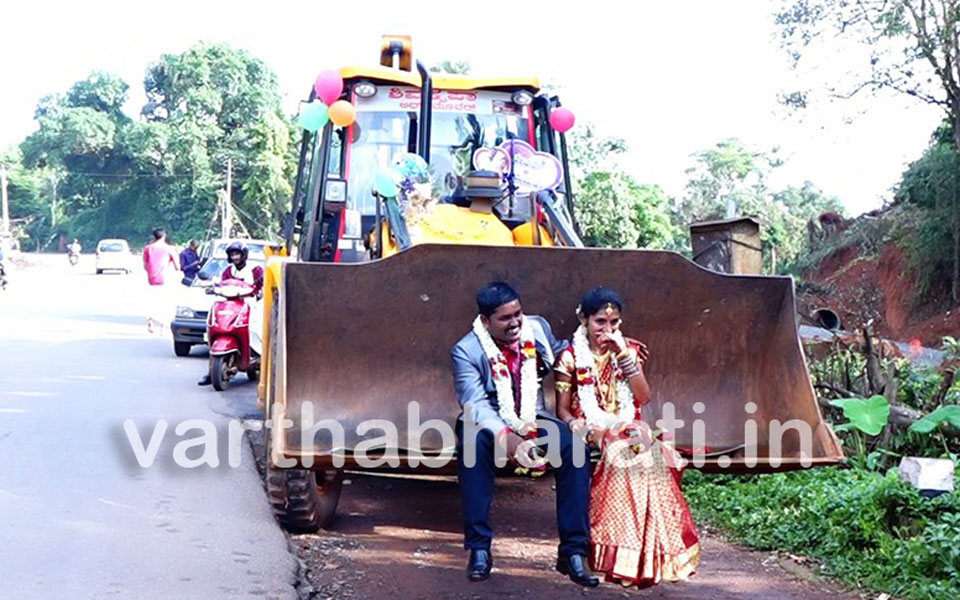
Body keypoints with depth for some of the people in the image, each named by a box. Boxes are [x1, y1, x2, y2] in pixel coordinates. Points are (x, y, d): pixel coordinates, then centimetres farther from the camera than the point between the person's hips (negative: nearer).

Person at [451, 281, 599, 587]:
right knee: (474, 442, -38)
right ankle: (479, 548, -30)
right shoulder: (466, 351, -14)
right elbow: (475, 404, -25)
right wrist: (505, 435, -44)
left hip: (534, 421, 3)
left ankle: (572, 551, -19)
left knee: (575, 449, -25)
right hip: (489, 424, -3)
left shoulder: (538, 328, -1)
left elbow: (560, 354, 21)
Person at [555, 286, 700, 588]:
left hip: (628, 429, 3)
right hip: (593, 433, -3)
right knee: (625, 454, -34)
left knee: (651, 456, -30)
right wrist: (586, 429, -18)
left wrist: (624, 355, -9)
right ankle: (622, 557, -27)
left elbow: (643, 397, -1)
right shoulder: (571, 357, 3)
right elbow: (563, 410, 2)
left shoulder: (629, 350, 11)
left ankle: (647, 557, -23)